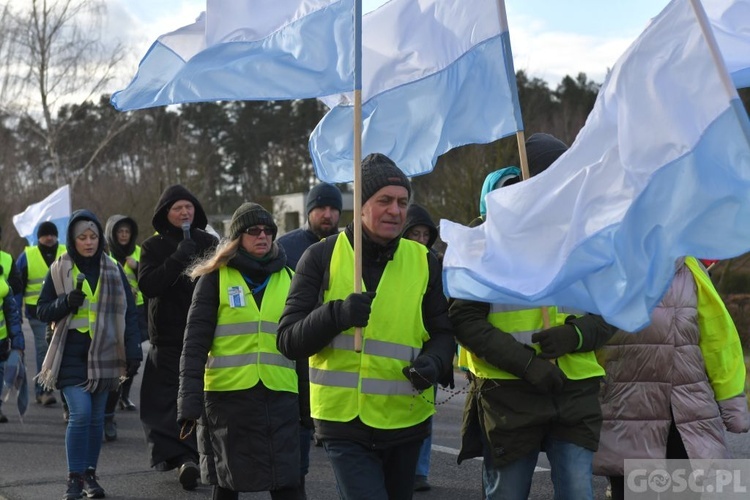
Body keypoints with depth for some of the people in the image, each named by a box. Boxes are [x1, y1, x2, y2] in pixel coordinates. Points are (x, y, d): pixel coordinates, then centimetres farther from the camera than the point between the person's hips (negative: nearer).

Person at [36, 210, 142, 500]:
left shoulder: (113, 271, 5)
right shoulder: (59, 271, 3)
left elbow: (128, 314, 6)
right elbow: (42, 310, 5)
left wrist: (133, 353, -2)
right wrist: (66, 302, -14)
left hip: (103, 354, 2)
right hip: (71, 353, -2)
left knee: (96, 416, 6)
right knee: (80, 413, -14)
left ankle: (90, 475, 19)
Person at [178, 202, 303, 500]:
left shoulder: (287, 278, 11)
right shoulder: (216, 277, 1)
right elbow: (195, 342, -3)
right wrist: (190, 400, -11)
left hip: (279, 393, 2)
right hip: (228, 393, -2)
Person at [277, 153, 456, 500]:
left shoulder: (423, 261, 5)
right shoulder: (322, 257, -2)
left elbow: (442, 332, 10)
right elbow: (288, 340, -5)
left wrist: (434, 361, -14)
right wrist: (337, 314, -24)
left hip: (406, 422, 4)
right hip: (343, 421, -3)